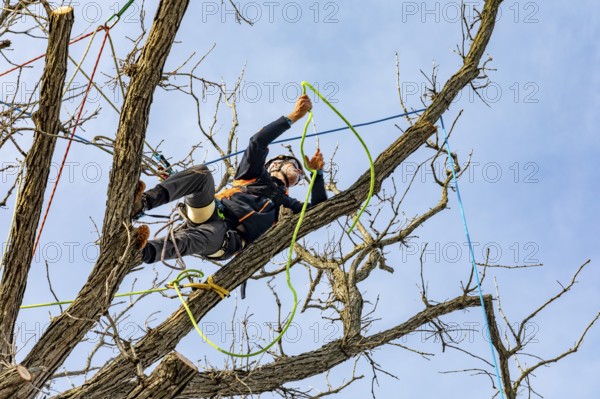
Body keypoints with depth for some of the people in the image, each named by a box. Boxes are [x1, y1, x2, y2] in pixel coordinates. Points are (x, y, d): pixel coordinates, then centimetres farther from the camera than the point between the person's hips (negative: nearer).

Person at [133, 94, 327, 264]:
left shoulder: (285, 203, 34)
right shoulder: (254, 173, 32)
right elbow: (258, 142, 15)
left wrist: (318, 173, 18)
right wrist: (292, 118, 11)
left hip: (229, 237, -2)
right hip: (208, 215, 2)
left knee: (213, 234, -40)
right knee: (202, 173, -27)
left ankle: (143, 252, -68)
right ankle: (141, 204, -47)